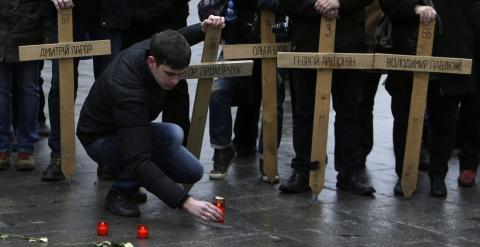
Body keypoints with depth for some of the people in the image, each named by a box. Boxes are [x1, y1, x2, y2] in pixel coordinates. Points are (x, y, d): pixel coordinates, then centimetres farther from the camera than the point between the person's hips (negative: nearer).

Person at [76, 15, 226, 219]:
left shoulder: (152, 48, -19)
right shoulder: (129, 90, -41)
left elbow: (172, 42, 10)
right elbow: (138, 162, -45)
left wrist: (204, 29, -12)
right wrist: (185, 201, -52)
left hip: (132, 131, 8)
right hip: (101, 139, -8)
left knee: (192, 172, -3)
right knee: (171, 135, -34)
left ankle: (125, 178, 13)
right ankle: (120, 191, -14)